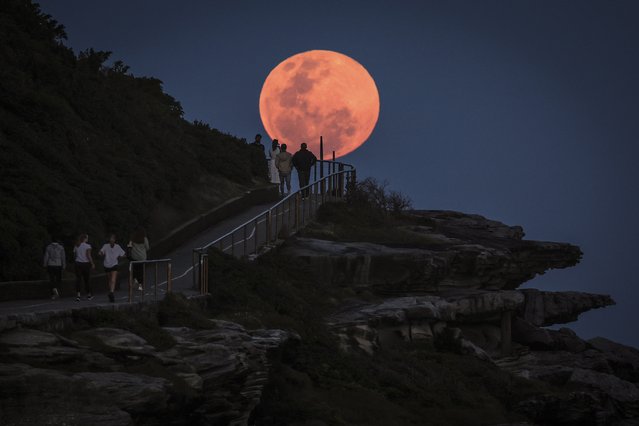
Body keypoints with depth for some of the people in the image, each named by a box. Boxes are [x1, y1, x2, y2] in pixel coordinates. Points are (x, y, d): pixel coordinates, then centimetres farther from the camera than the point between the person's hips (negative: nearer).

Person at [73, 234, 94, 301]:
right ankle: (89, 294, 19)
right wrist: (92, 264, -7)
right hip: (86, 263, -3)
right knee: (87, 279, 9)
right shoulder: (87, 246, -7)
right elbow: (88, 256, -13)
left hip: (78, 263, 3)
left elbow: (74, 256, 9)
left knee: (78, 279, 1)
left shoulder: (76, 246, 7)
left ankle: (78, 294, -11)